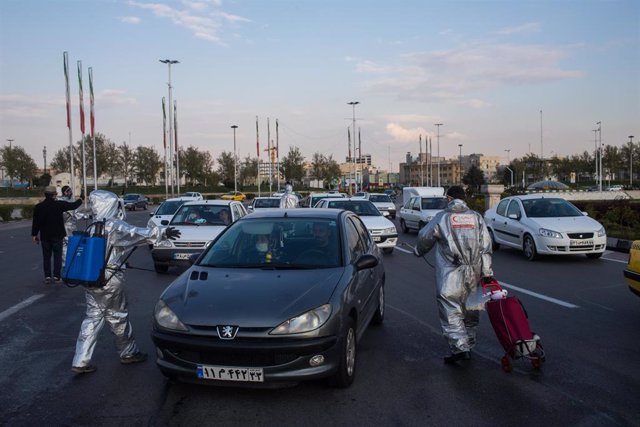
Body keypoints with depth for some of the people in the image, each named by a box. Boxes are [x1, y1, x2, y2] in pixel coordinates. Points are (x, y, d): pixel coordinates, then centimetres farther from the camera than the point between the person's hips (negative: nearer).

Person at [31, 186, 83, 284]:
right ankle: (56, 276, 4)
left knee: (46, 256, 11)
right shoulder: (59, 204, -11)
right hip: (57, 235, -3)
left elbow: (35, 222, 3)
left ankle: (47, 276, 10)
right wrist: (80, 200, 21)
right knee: (57, 256, 5)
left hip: (45, 236, 3)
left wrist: (34, 234, 12)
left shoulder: (38, 207, -1)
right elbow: (73, 205, 1)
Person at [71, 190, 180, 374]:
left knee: (93, 317, 11)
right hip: (109, 280, -7)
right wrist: (162, 232, -15)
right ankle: (128, 352, 25)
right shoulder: (115, 226, -15)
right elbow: (139, 234, -19)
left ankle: (81, 361, 10)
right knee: (118, 316, 8)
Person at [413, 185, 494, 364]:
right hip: (473, 274, 4)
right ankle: (468, 345, 25)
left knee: (451, 312, 1)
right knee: (470, 311, 16)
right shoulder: (476, 217, 7)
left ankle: (460, 347, -7)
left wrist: (418, 251, 27)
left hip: (450, 276, -4)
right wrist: (487, 272, 6)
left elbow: (424, 237, 5)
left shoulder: (442, 217, -3)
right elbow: (486, 247, 4)